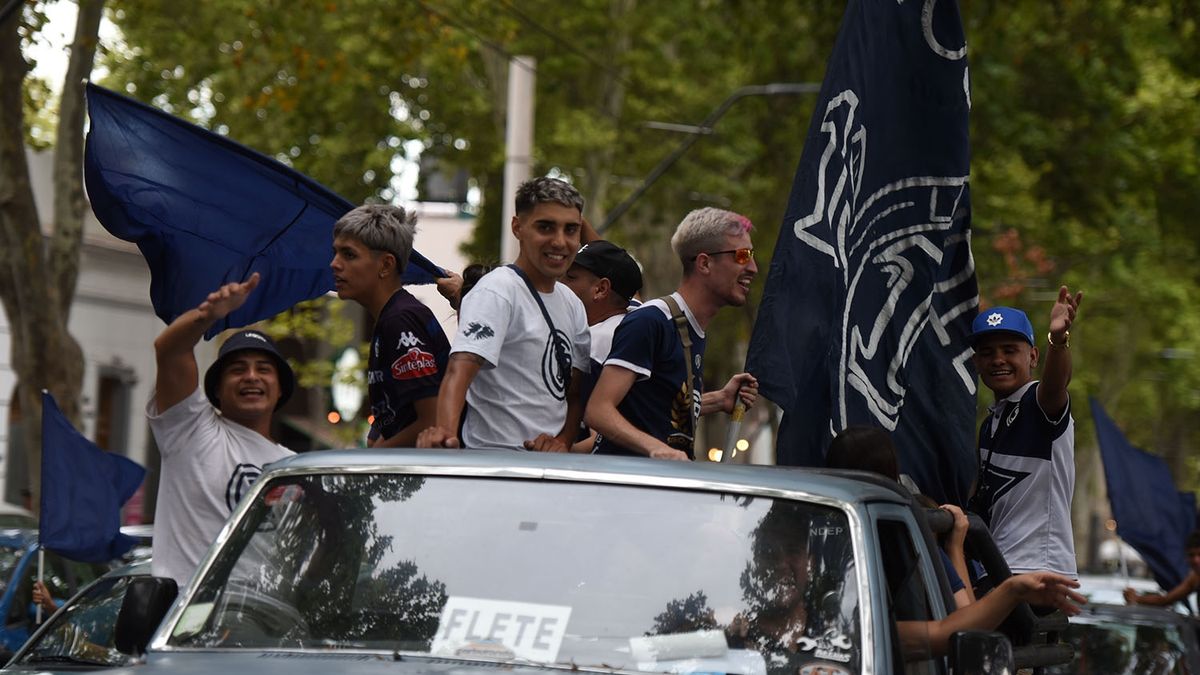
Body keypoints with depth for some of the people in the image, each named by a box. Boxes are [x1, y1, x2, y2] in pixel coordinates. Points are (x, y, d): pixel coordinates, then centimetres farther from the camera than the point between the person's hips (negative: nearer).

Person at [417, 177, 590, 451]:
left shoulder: (571, 304, 15)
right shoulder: (496, 292, -10)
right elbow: (461, 368, -24)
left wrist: (563, 441, -3)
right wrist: (446, 432, -41)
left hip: (550, 461, 7)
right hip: (493, 463, -7)